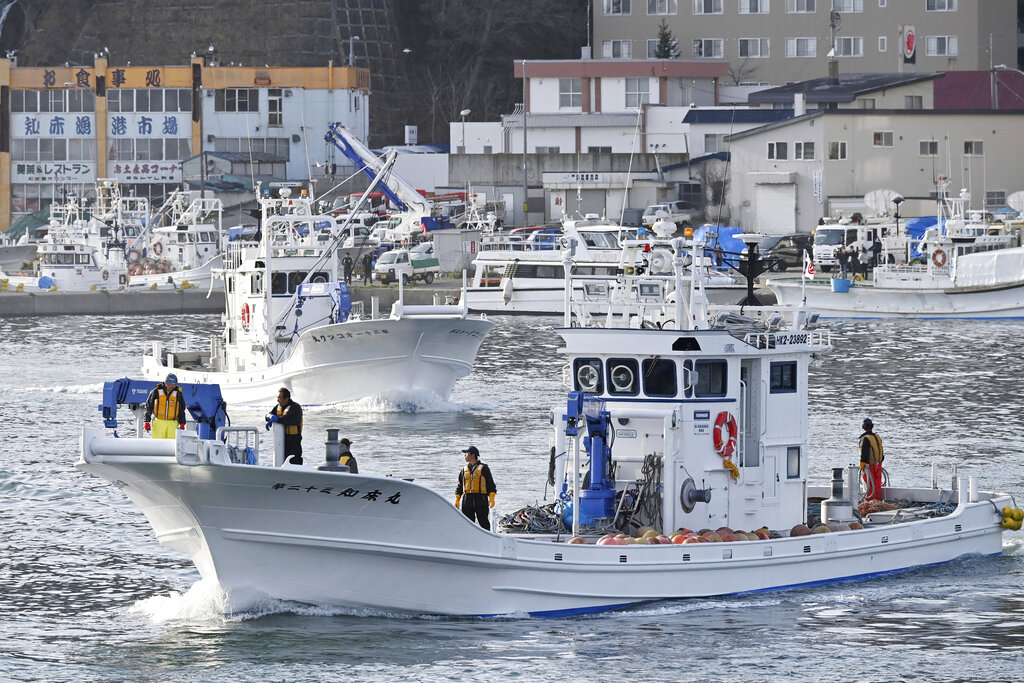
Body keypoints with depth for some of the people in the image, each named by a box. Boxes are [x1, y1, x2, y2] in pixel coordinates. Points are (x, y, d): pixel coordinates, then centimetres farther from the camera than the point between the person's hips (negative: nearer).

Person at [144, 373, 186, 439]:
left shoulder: (178, 394, 5)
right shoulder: (156, 392, 1)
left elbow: (181, 410, 13)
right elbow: (149, 407, 6)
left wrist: (182, 423, 8)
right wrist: (147, 421, 2)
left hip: (172, 424, 1)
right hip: (158, 423, -1)